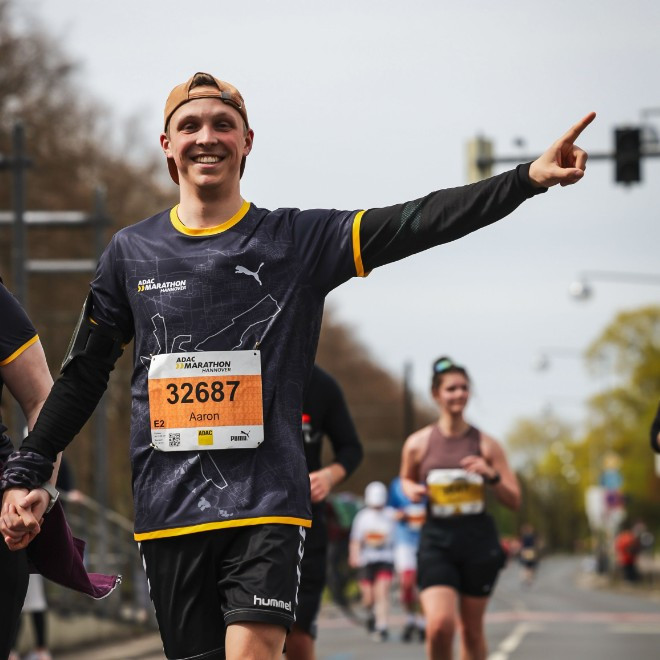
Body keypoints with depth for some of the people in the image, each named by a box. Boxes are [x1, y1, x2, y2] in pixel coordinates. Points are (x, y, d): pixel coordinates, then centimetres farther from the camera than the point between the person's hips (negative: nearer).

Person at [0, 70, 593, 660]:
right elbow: (84, 375, 16)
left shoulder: (299, 239, 4)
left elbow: (415, 223, -6)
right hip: (168, 511, 2)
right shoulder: (132, 252, 10)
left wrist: (529, 179, -18)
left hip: (267, 502, -2)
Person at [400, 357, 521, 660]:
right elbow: (406, 479, 21)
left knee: (471, 627, 11)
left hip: (479, 541, 1)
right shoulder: (418, 444, 1)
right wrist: (412, 490, -2)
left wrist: (491, 476, -14)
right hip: (436, 540, -1)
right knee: (439, 625, -20)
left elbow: (514, 501, 4)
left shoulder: (485, 444, 2)